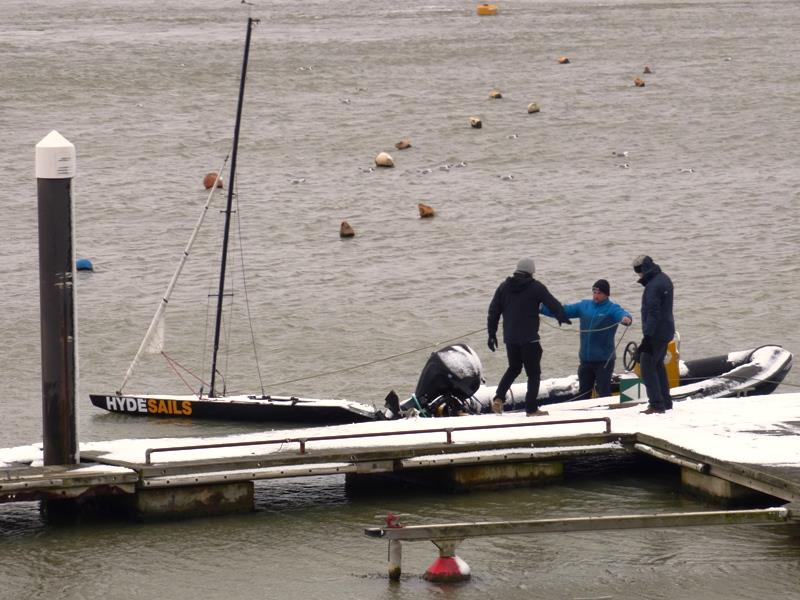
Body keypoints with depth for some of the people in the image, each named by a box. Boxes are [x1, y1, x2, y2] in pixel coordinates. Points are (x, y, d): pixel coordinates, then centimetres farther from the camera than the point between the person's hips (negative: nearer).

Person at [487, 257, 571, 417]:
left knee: (514, 368, 23)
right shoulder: (536, 287, -7)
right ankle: (531, 409, 2)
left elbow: (493, 312, 6)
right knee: (534, 373, 5)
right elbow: (553, 304, -1)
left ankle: (498, 398, 5)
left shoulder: (504, 287, 6)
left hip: (510, 338, 5)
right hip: (529, 338, -5)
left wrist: (492, 334, 13)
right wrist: (563, 318, 19)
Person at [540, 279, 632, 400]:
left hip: (604, 360, -6)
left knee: (603, 392, -6)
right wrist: (541, 308, -1)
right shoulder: (584, 306, 9)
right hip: (585, 359, 6)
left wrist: (626, 318, -53)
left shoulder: (612, 308, -7)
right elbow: (563, 310, 9)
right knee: (583, 393, 15)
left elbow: (622, 313, -27)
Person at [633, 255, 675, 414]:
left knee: (647, 367, -7)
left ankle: (656, 404, -10)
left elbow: (653, 313, -25)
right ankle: (666, 402, 25)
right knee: (658, 366, 20)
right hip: (667, 331, 10)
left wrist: (647, 337, -25)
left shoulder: (653, 286, -22)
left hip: (656, 333, -10)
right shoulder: (664, 278, 11)